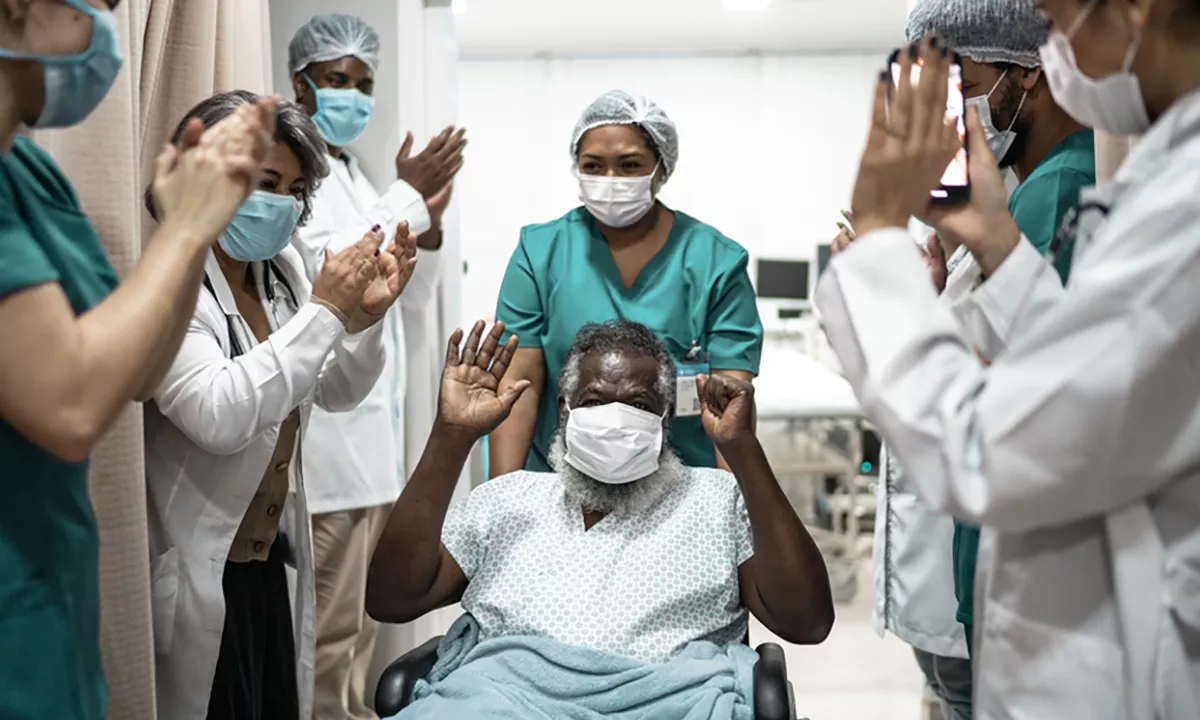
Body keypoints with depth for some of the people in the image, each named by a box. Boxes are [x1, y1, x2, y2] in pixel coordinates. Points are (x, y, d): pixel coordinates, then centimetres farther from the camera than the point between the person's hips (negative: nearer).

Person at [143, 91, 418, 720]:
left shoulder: (281, 270, 5)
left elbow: (336, 393, 12)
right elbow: (218, 417, -31)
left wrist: (366, 314, -7)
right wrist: (323, 311, -27)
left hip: (271, 556, 7)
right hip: (199, 570, -7)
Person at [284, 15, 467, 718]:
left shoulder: (361, 180, 18)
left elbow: (410, 303, 17)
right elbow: (325, 273, -20)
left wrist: (429, 225, 1)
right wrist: (407, 197, -13)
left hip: (377, 431, 8)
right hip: (330, 435, -8)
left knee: (361, 620, 16)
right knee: (328, 630, -2)